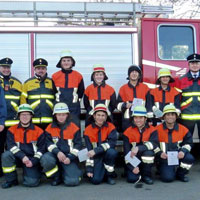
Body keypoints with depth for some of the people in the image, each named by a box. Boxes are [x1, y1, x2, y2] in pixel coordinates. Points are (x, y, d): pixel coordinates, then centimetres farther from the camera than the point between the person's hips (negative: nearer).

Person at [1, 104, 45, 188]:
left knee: (32, 182, -21)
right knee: (6, 155, -30)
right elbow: (11, 146, -10)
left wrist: (33, 161, -13)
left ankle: (33, 172, 17)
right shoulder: (12, 130, 2)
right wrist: (22, 156, -23)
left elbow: (41, 149, 0)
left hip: (32, 160, -2)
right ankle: (11, 180, -10)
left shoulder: (39, 131, 0)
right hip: (17, 158, 2)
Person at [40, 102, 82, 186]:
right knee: (46, 159, -35)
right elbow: (49, 143, -1)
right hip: (55, 154, 2)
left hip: (69, 157, -1)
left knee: (72, 181, -20)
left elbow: (78, 144, 1)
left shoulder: (74, 128, 3)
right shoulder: (50, 128, 7)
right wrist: (57, 152, -19)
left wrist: (70, 158, -11)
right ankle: (56, 176, -3)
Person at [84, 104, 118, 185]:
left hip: (107, 154, 0)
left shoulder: (111, 127, -5)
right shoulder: (88, 130, -3)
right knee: (95, 180, -20)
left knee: (112, 152, -35)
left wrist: (96, 150, -29)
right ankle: (102, 171, 17)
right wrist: (89, 169, -9)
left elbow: (112, 143, -20)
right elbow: (88, 151, -4)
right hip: (96, 157, 0)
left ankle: (110, 175, -9)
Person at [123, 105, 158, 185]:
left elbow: (154, 143, -26)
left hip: (147, 161, 0)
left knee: (148, 152, -32)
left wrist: (139, 148, -38)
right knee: (132, 178, -25)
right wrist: (132, 167, -18)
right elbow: (127, 152, -8)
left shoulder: (152, 130, -6)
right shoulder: (128, 132, -4)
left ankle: (146, 175, -9)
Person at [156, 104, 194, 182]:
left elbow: (188, 143, 7)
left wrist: (183, 151, -14)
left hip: (178, 155, 3)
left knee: (190, 158, -28)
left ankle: (180, 174, 3)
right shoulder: (157, 130, -6)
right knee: (168, 178, -23)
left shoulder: (183, 129, 1)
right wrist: (160, 153, -20)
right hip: (165, 158, -3)